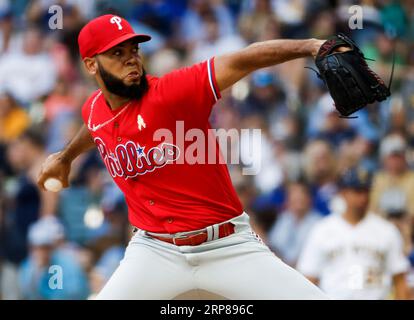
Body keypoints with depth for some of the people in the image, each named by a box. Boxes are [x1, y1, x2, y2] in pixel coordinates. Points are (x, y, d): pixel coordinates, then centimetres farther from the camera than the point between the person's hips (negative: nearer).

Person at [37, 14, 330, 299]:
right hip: (156, 251, 4)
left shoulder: (170, 91, -17)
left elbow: (241, 61, -30)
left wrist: (308, 46, -45)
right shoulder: (94, 110, 1)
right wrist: (66, 156, 49)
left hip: (229, 245, -4)